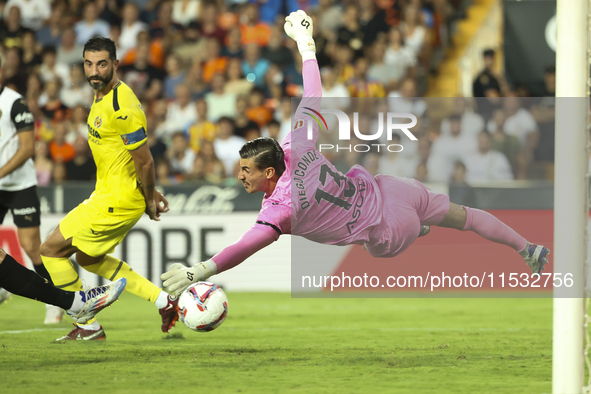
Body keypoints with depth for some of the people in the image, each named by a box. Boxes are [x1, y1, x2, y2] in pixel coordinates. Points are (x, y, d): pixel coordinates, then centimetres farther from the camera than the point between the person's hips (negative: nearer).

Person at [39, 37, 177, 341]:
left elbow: (144, 162, -21)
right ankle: (163, 301, 23)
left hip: (117, 201, -10)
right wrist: (150, 194, 15)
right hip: (107, 193, 10)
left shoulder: (122, 109, -26)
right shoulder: (101, 96, 7)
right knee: (87, 258, 25)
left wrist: (149, 201, -8)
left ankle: (88, 326, 6)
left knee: (51, 250, -3)